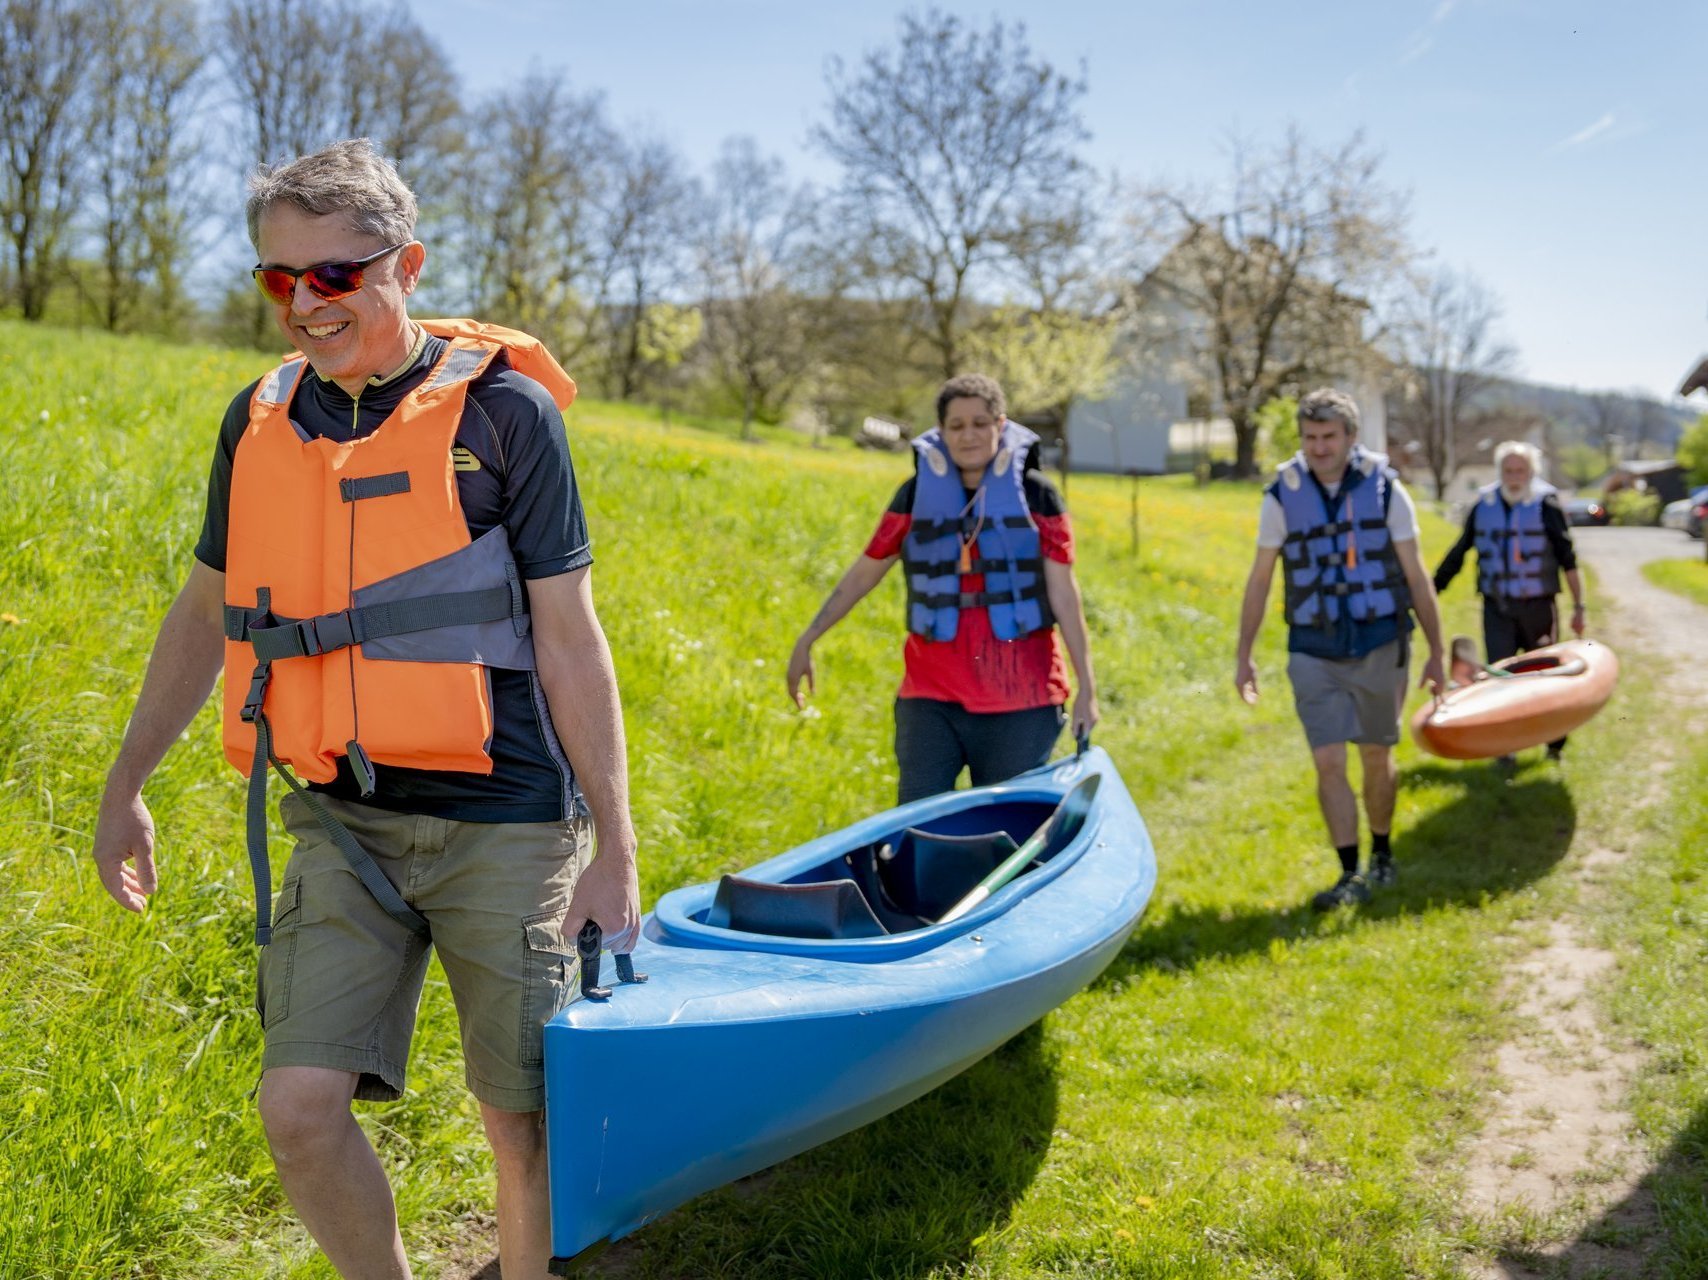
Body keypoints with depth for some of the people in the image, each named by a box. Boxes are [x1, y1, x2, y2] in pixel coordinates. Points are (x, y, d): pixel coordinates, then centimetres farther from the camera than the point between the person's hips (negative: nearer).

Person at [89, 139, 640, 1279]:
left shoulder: (499, 410, -8)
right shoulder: (260, 421, 7)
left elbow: (568, 638, -8)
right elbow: (205, 612, 19)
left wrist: (615, 848, -9)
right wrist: (126, 785, 20)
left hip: (500, 823, -4)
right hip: (342, 822, 4)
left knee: (521, 1119, 5)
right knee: (300, 1109, -4)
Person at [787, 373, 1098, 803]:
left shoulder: (1035, 494, 0)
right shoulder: (918, 494, 5)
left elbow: (1062, 591, -1)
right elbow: (865, 572, 9)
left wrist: (1086, 686, -4)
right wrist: (807, 641, 7)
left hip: (1021, 702, -1)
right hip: (931, 694, 2)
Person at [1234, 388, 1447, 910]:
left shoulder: (1385, 490, -4)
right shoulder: (1283, 495, -3)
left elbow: (1416, 577, 2)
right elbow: (1260, 579, 4)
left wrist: (1436, 651, 3)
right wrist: (1244, 655, 3)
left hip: (1380, 647, 0)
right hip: (1313, 652, 0)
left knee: (1377, 758, 12)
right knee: (1328, 763, -8)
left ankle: (1383, 856, 32)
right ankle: (1351, 875, -2)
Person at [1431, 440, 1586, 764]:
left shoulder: (1546, 503, -7)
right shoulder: (1484, 503, 2)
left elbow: (1568, 560, -6)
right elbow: (1459, 553, 11)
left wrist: (1578, 607, -8)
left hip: (1538, 606, -2)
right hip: (1497, 607, 2)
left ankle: (1555, 741, 24)